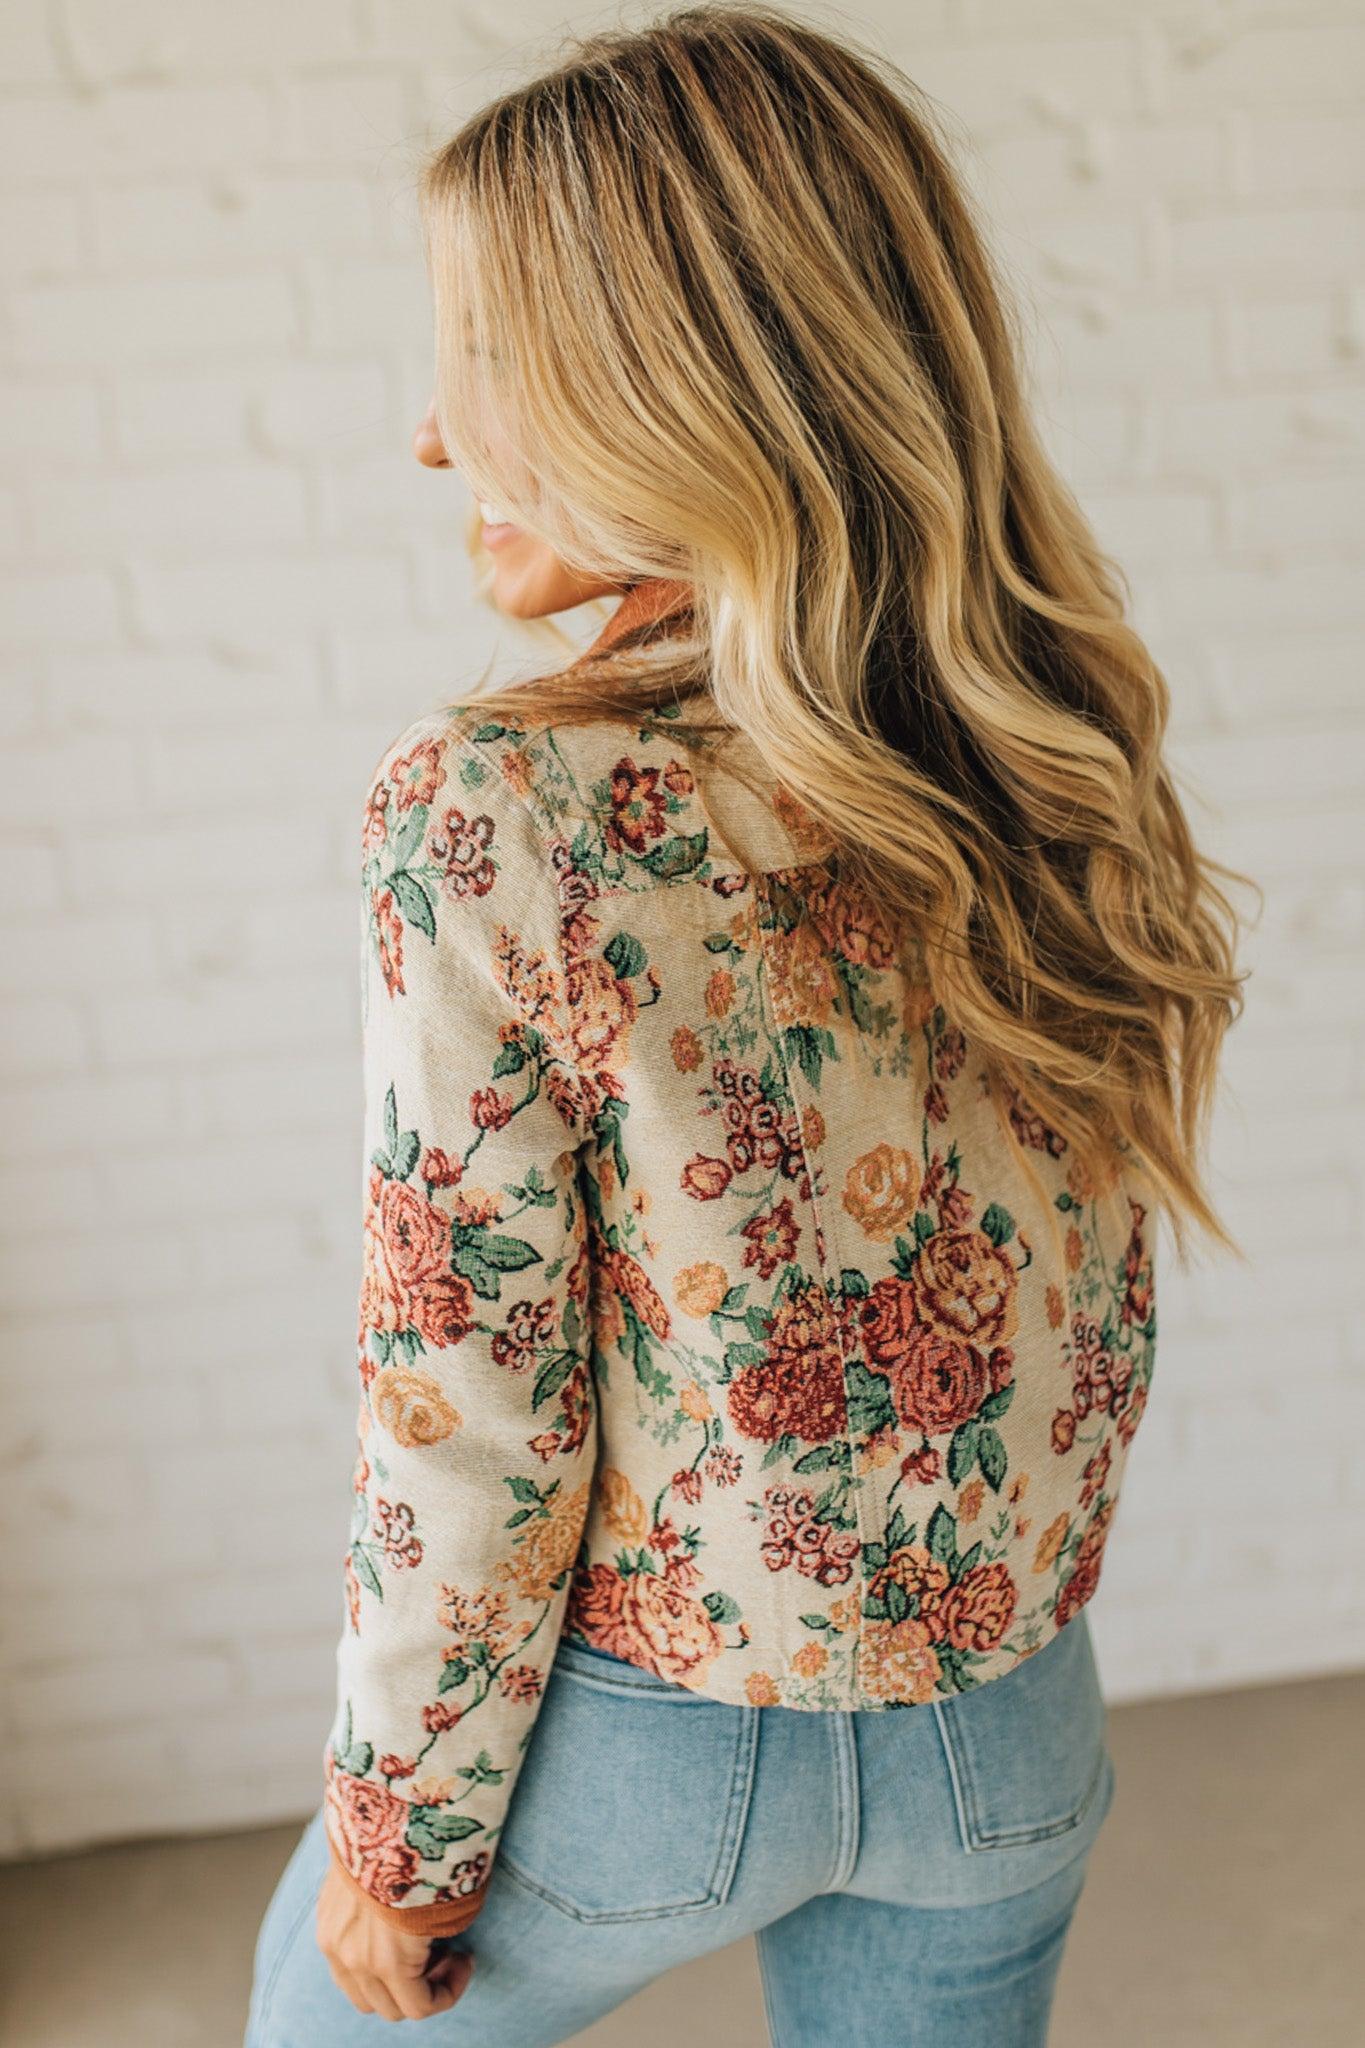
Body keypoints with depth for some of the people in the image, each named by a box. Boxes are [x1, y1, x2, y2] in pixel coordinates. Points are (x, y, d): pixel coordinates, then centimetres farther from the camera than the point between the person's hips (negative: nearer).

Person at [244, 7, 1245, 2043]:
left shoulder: (500, 815, -26)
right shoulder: (1081, 769, -8)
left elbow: (466, 1410, -20)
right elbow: (1096, 1314, 1)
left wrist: (397, 1823, -4)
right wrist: (980, 1606, 16)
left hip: (638, 1721, -4)